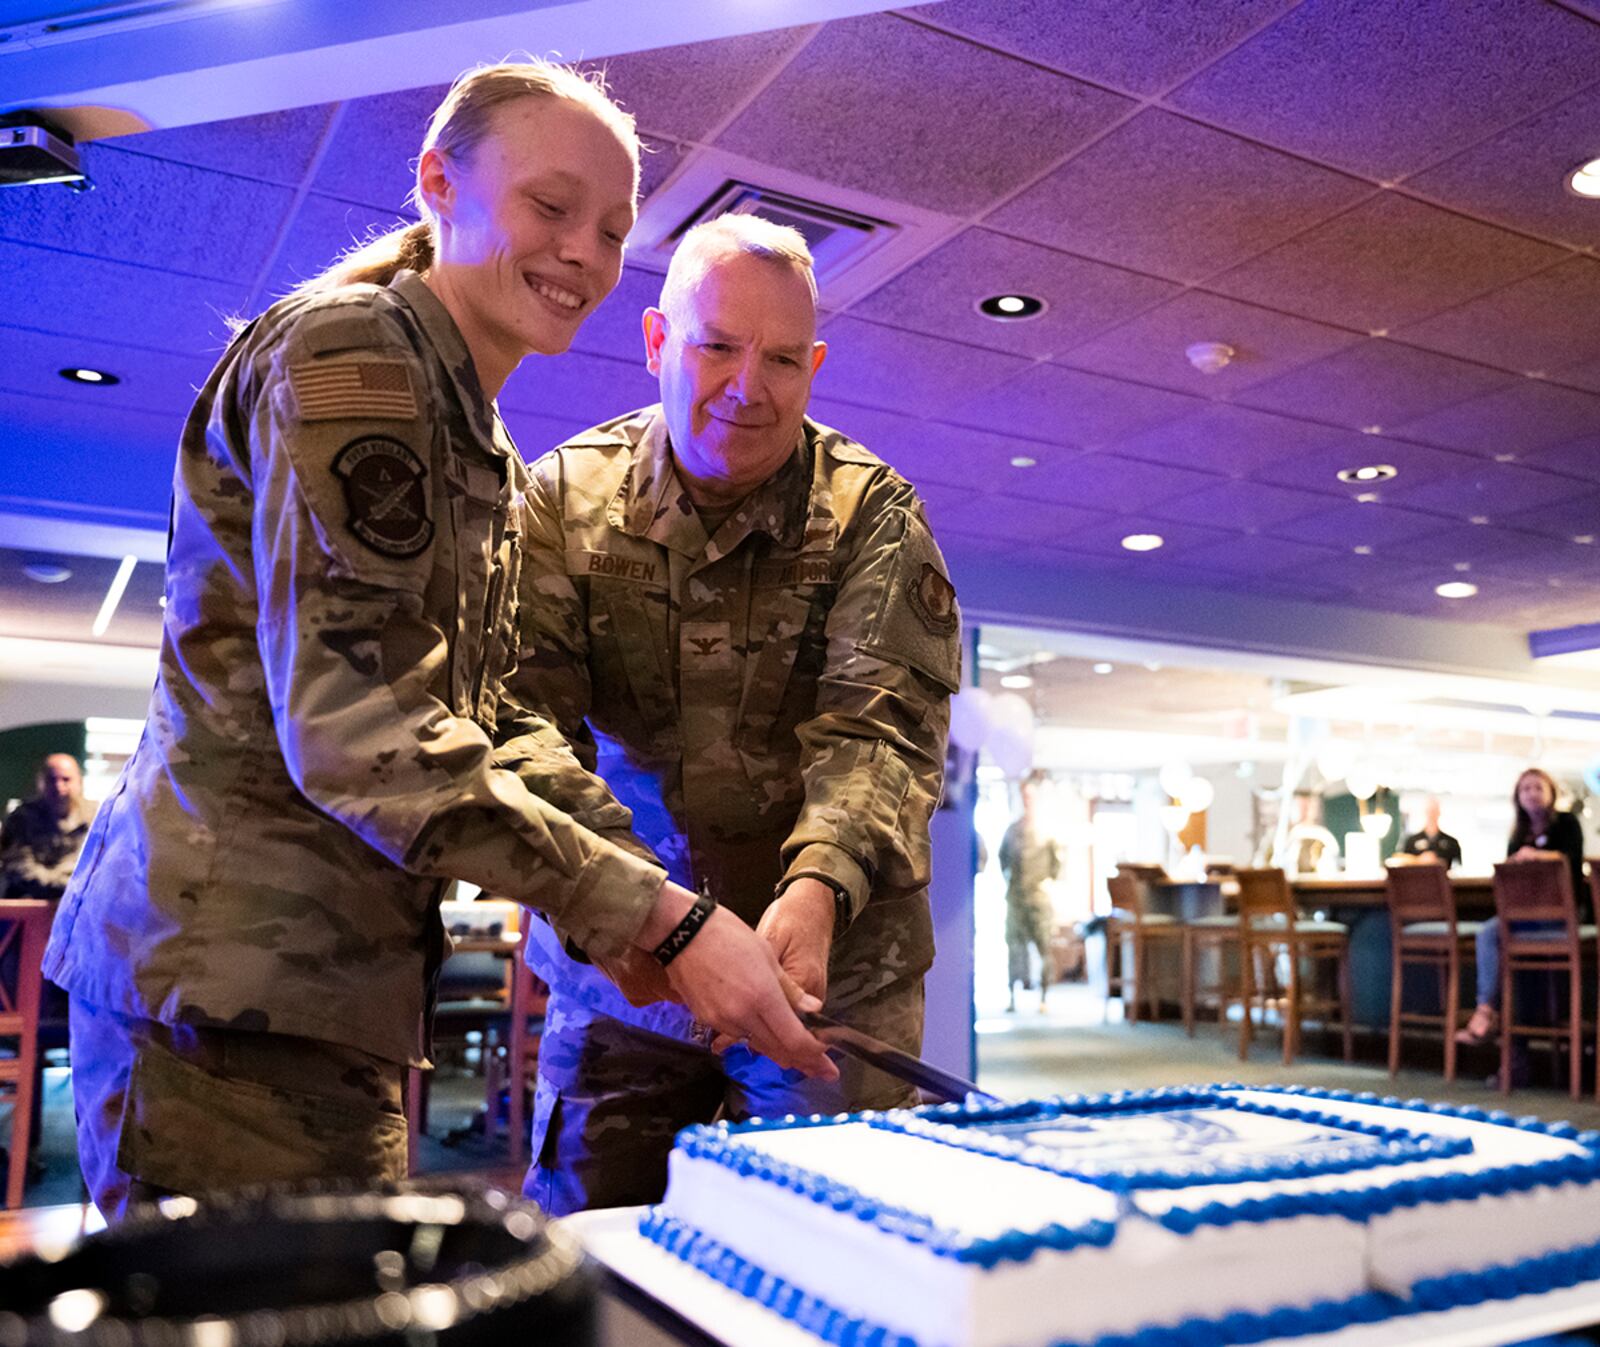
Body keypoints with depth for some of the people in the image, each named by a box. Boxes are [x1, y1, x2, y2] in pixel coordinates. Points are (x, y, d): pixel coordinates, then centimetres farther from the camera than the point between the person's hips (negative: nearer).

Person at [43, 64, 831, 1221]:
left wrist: (615, 906, 2)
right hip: (232, 971, -9)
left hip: (336, 983, 9)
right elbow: (350, 722, -20)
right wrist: (661, 916, -22)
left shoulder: (486, 458, 19)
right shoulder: (348, 354, -9)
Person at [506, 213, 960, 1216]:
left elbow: (881, 727, -14)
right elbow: (522, 708, -11)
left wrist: (819, 889, -33)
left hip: (833, 974, -1)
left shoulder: (871, 514, -3)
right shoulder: (568, 497, -1)